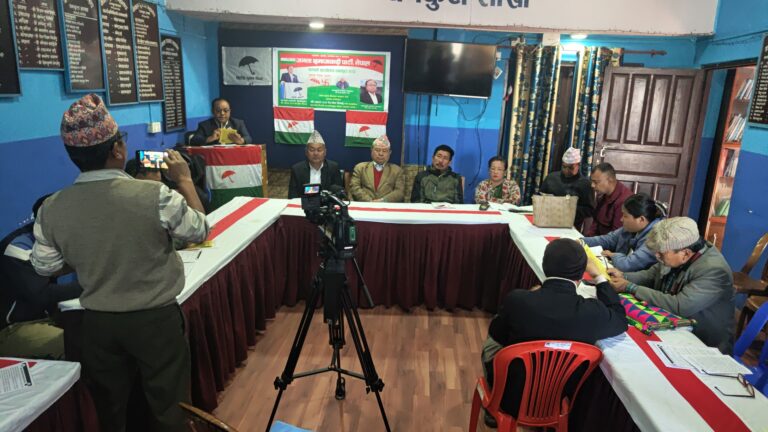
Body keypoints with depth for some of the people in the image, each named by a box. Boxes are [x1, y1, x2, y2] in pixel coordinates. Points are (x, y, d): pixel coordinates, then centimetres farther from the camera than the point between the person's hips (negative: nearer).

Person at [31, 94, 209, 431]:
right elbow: (200, 231, -6)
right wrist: (185, 180, 3)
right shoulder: (157, 197, -24)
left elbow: (46, 267, 4)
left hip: (97, 323, 4)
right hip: (156, 319, -3)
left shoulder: (50, 209, -11)